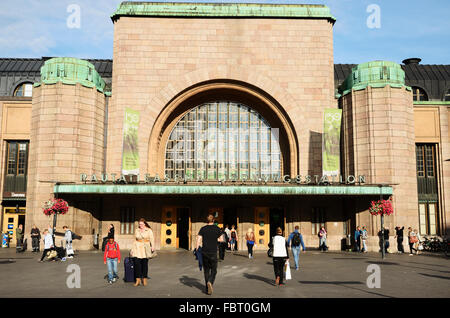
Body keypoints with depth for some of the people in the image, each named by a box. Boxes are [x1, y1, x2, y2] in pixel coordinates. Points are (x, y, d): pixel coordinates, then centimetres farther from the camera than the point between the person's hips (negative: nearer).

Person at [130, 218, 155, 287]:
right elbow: (135, 240, 16)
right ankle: (138, 280, -3)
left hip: (145, 249, -2)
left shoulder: (149, 230, 2)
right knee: (136, 263, -9)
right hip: (137, 248, 2)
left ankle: (144, 279, 14)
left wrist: (153, 246, -21)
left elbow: (152, 239, -6)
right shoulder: (137, 230, 10)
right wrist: (132, 248, 11)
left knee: (145, 264, 2)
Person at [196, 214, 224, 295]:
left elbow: (198, 240, -6)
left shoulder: (203, 229, 0)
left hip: (204, 252, 2)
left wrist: (197, 249, 1)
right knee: (214, 270, 10)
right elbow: (221, 239, 6)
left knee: (206, 270, 13)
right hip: (213, 252, -1)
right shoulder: (217, 228, -1)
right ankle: (210, 282, -18)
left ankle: (207, 288, 15)